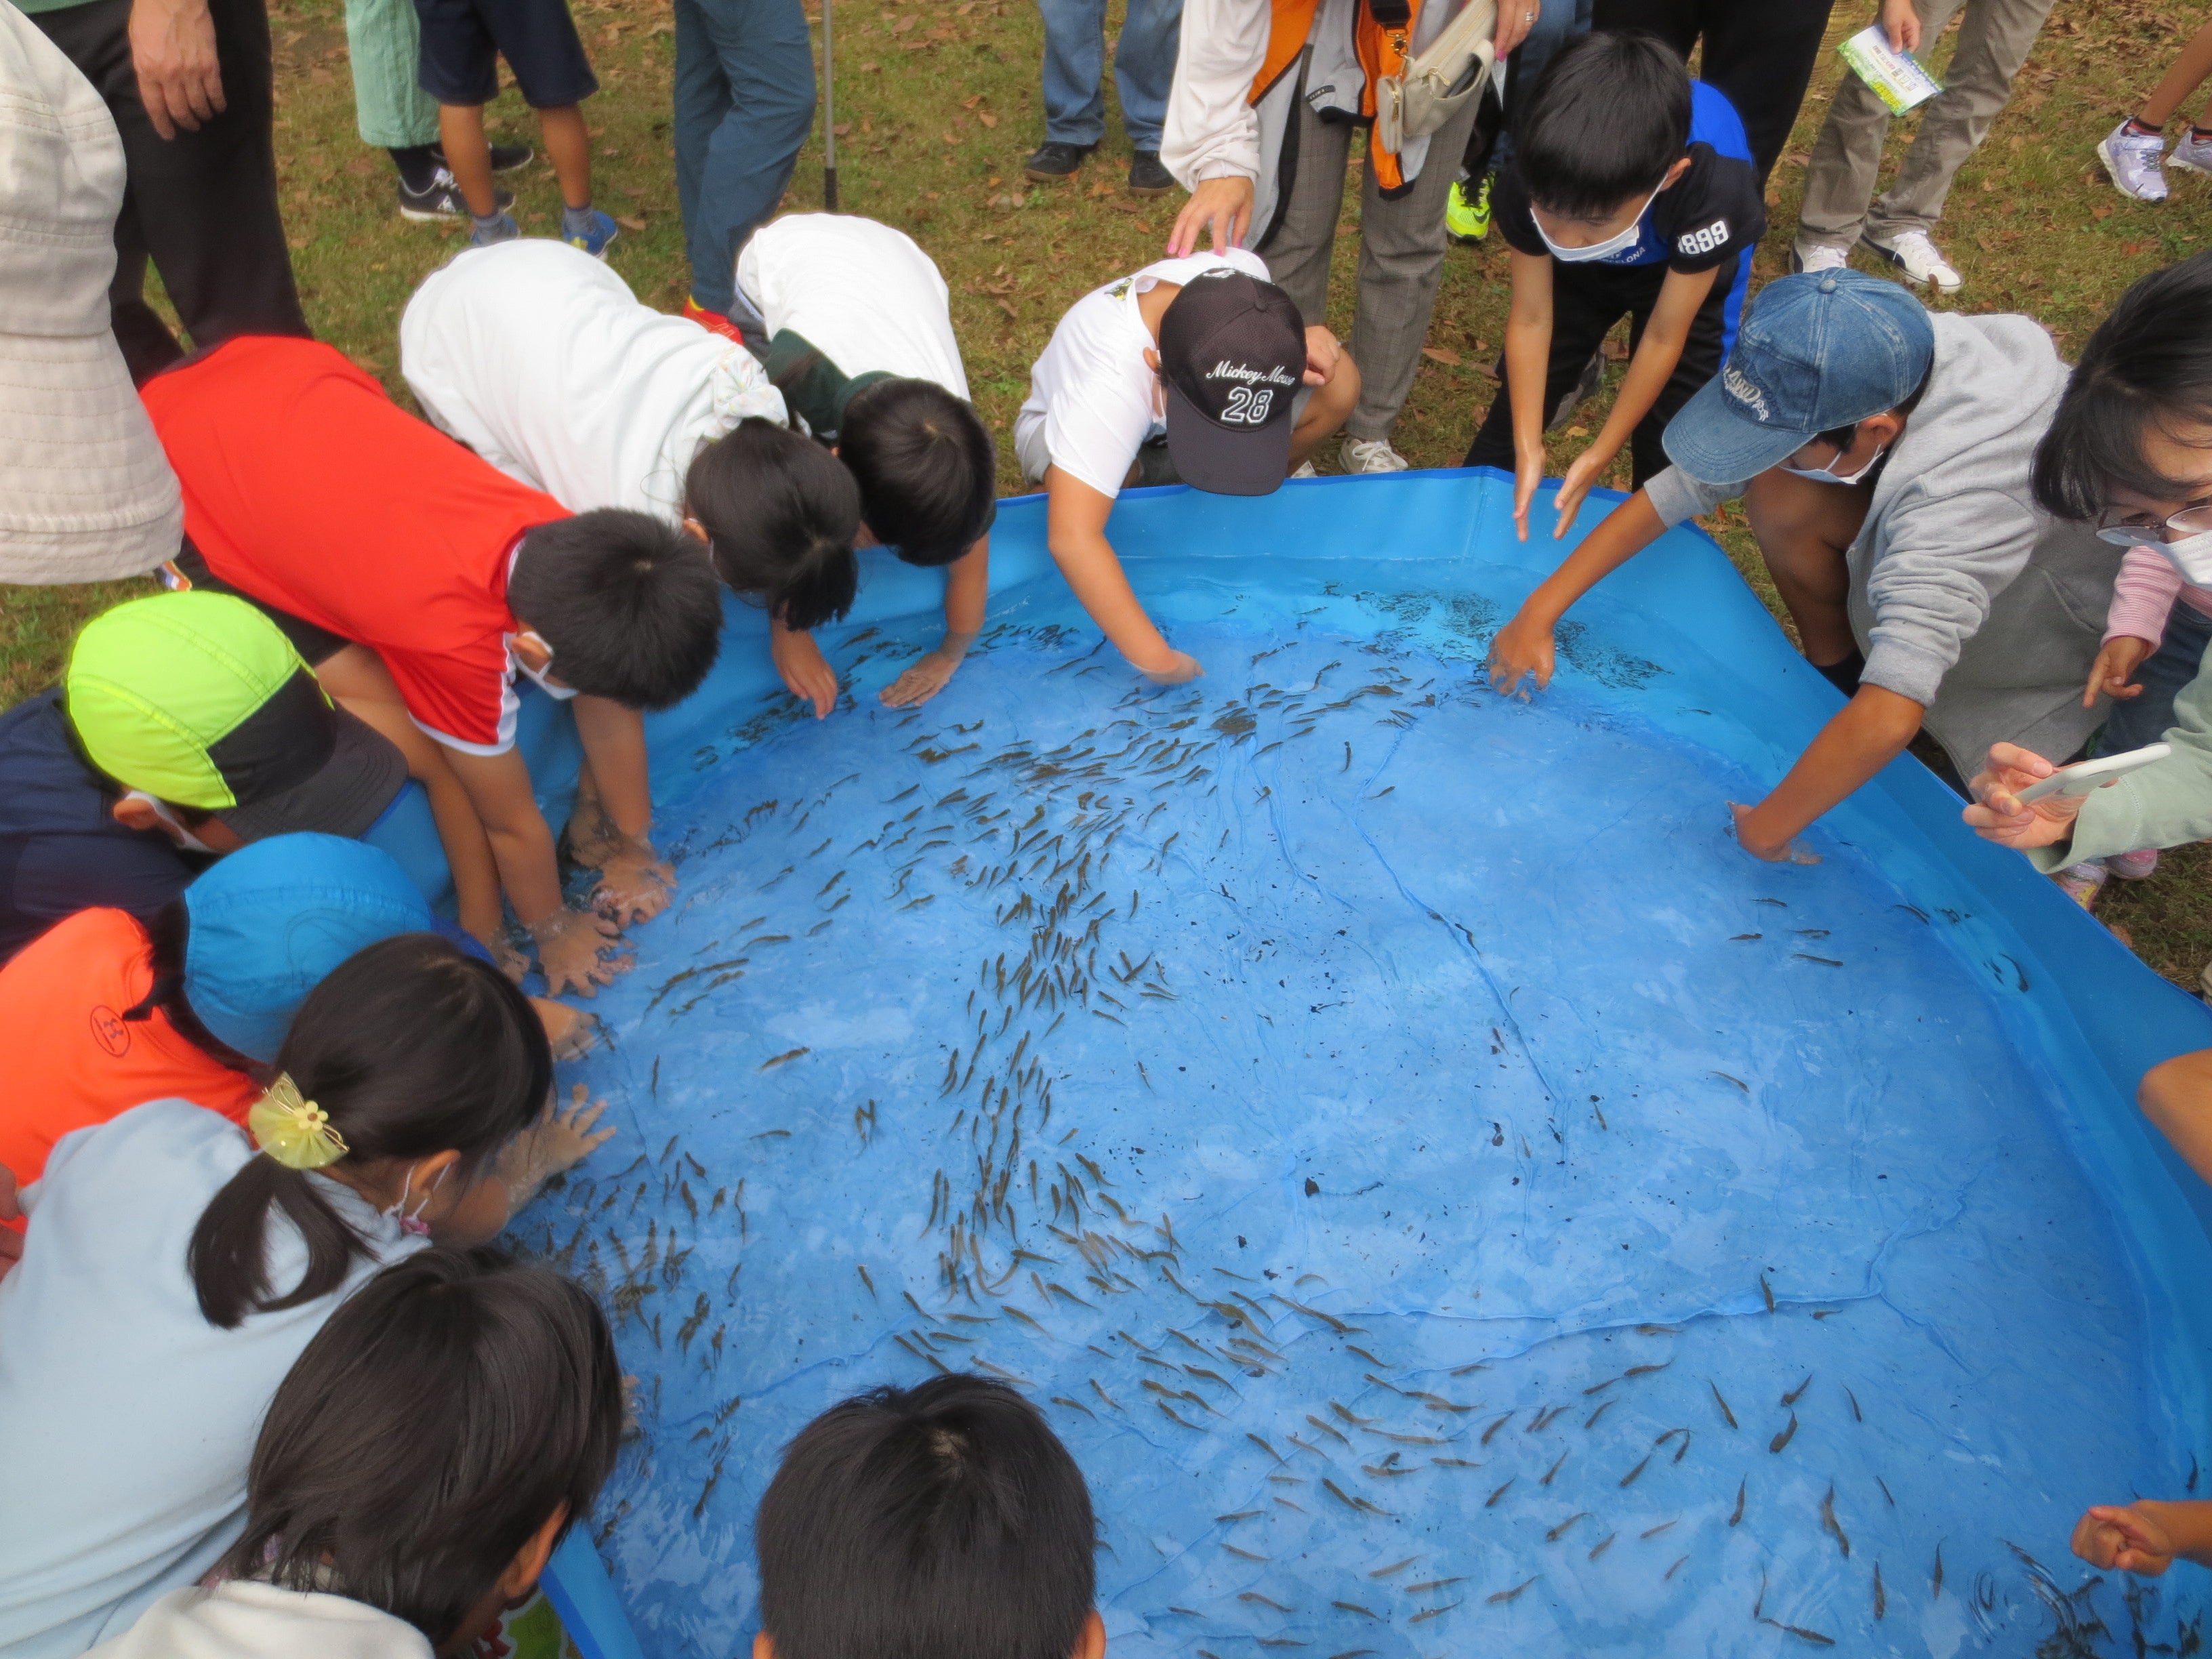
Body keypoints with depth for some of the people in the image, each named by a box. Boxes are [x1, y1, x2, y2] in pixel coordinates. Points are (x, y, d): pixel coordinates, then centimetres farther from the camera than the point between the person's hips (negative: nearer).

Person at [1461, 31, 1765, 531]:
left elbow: (1663, 338, -29)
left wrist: (1599, 456, -25)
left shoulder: (1713, 191, -42)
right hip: (1583, 267, 2)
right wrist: (1528, 449, -27)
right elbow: (1531, 319, -24)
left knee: (1667, 435, -5)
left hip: (1688, 266, -2)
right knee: (1523, 394, 6)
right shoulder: (1533, 178, -36)